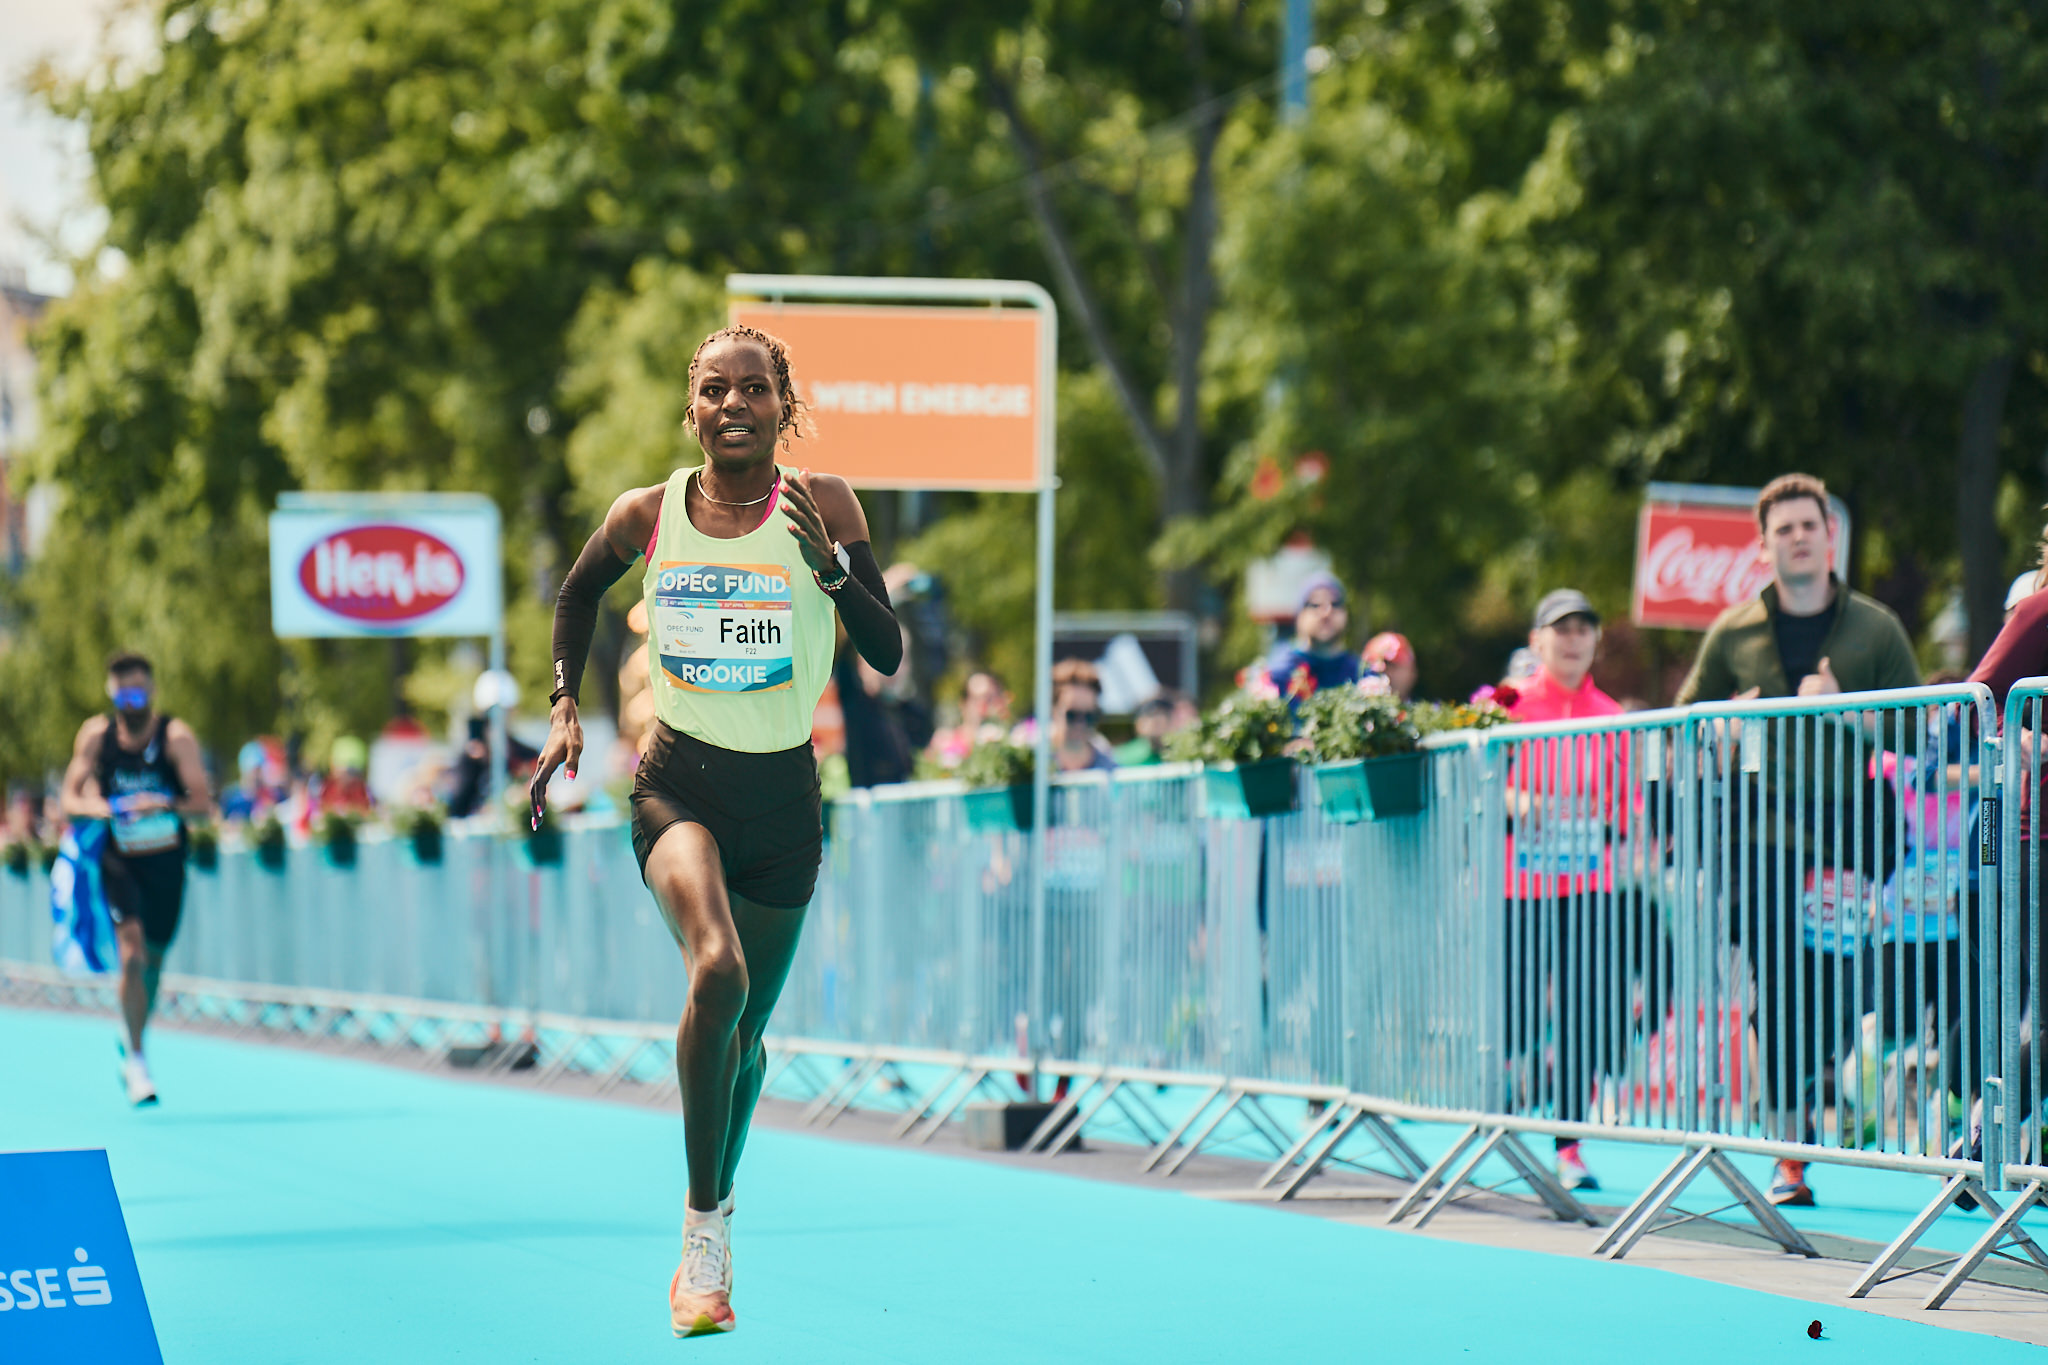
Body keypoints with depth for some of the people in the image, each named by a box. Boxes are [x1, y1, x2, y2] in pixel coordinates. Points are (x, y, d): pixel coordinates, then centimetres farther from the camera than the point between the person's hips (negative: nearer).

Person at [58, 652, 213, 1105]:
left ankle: (133, 1050, 38)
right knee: (131, 951, -19)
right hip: (119, 860, -1)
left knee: (153, 959, 14)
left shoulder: (176, 737, -9)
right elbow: (70, 796, 1)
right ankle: (137, 1060, -15)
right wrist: (98, 808, -20)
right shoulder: (96, 736, -3)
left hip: (166, 862, 1)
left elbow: (202, 800, -15)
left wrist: (164, 804, -34)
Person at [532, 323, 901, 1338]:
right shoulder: (646, 516, -2)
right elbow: (578, 593, 19)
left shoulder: (822, 506, -6)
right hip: (677, 782, -1)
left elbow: (888, 655, -10)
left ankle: (713, 1208, 43)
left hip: (782, 794, 1)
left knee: (744, 1033, 14)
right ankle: (705, 1229, -18)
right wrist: (566, 706, 9)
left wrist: (830, 565, -24)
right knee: (717, 971, -29)